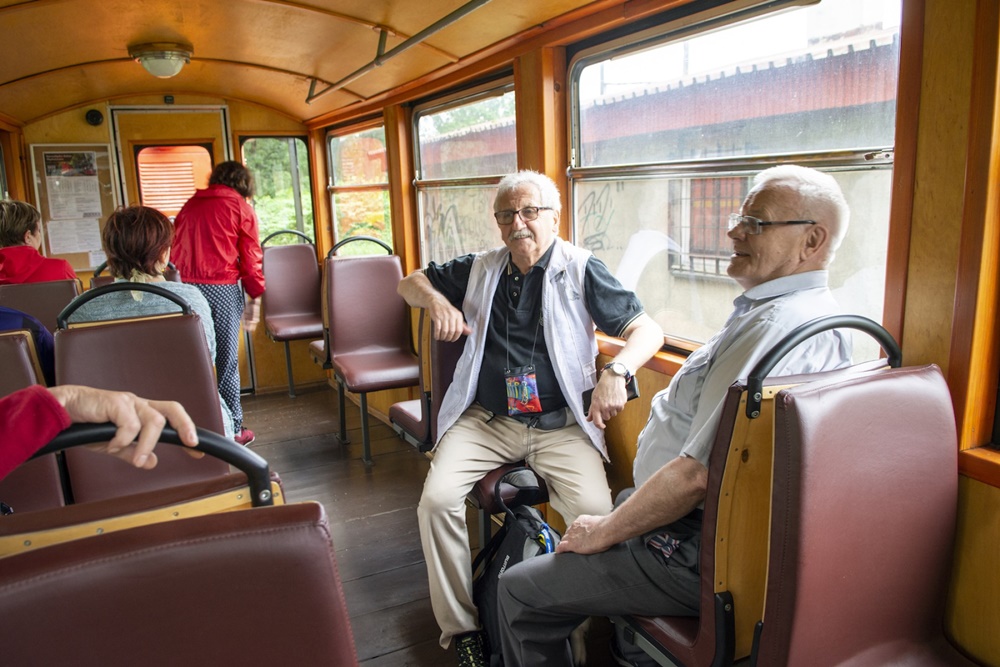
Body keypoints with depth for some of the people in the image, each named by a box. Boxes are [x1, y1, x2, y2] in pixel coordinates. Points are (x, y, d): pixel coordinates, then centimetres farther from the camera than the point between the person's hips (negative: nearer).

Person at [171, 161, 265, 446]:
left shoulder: (189, 206, 15)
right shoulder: (240, 207, 1)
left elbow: (177, 253, 17)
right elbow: (250, 257, -2)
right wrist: (255, 293, 5)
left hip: (186, 287, 5)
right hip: (223, 289, -4)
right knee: (226, 361, 2)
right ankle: (233, 429, 9)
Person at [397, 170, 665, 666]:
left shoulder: (581, 270, 3)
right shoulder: (480, 270, 14)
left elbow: (647, 331, -1)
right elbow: (410, 283, 24)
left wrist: (617, 372, -21)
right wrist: (437, 301, 0)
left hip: (560, 425, -2)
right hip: (484, 420, 3)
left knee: (595, 511, -27)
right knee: (437, 499, -22)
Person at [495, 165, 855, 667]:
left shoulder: (773, 328, -27)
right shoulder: (821, 315, 9)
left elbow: (696, 475, -29)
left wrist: (604, 532, -13)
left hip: (703, 554, -11)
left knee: (518, 592, -2)